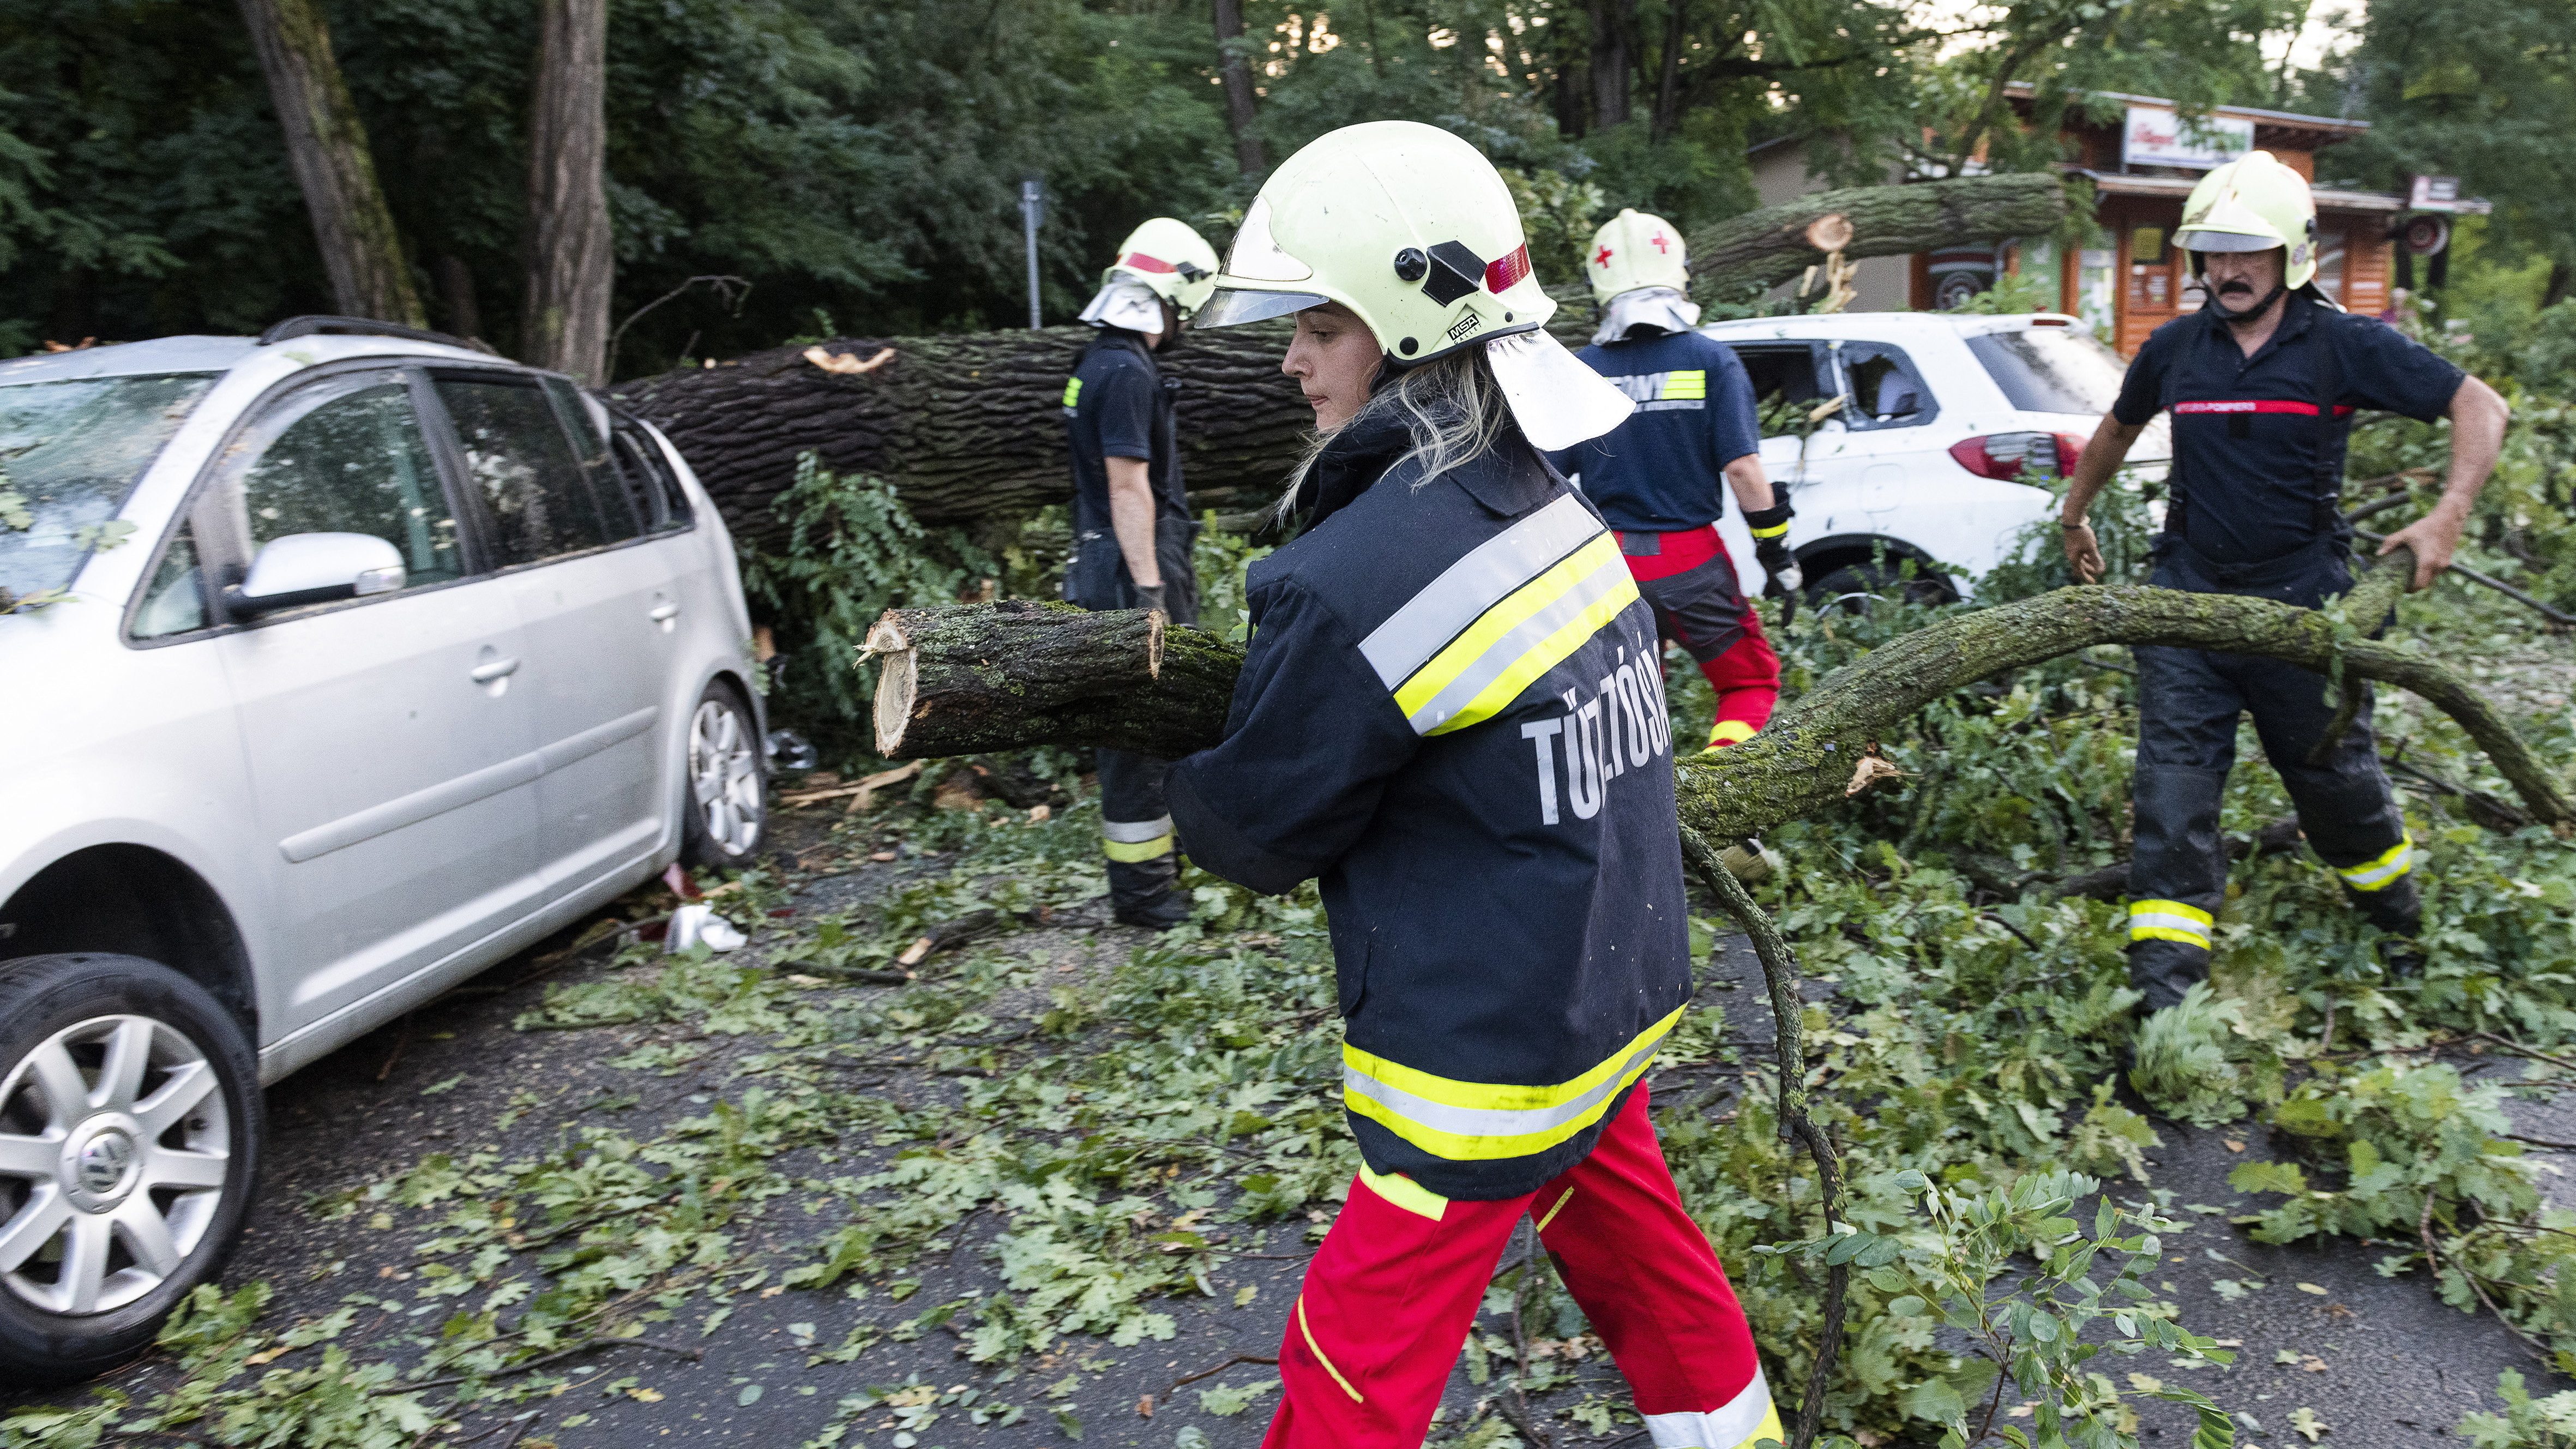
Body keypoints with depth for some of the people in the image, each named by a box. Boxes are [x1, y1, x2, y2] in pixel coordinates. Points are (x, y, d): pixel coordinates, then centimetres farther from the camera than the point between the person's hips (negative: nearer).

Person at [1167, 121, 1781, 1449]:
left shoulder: (1353, 580, -25)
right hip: (1610, 996, 8)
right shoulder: (1555, 512, 1)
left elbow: (1257, 832, -12)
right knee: (1637, 1251, 27)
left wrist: (1186, 792, 10)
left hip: (1489, 1058, -8)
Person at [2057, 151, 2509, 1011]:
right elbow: (2118, 431, 24)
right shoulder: (2174, 350, 4)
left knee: (2335, 777, 13)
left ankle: (2400, 921, 44)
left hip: (2301, 601, -2)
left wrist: (2450, 513, -14)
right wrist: (2073, 518, 32)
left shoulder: (2346, 347, -5)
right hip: (2188, 594, 2)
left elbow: (2479, 406, -1)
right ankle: (2164, 996, -4)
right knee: (2173, 792, -6)